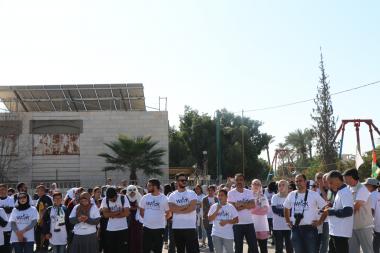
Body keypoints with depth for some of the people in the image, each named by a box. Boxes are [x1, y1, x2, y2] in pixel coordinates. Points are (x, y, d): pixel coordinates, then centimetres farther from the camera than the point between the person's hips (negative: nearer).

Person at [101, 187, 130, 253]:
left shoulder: (123, 198, -9)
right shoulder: (105, 200, -5)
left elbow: (126, 213, -14)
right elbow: (105, 214, -16)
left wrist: (112, 215, -12)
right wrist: (119, 212, -18)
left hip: (123, 229, -1)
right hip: (110, 230, 1)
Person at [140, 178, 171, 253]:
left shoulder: (164, 198, -6)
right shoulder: (145, 197, 2)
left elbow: (168, 214, 2)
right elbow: (141, 211, 14)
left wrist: (160, 220, 3)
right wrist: (147, 219, 10)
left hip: (159, 228, -2)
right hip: (147, 227, 3)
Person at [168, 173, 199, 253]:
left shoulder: (191, 193, 1)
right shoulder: (172, 195, 6)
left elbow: (192, 207, -13)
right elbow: (172, 208, -11)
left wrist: (178, 210, -10)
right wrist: (186, 206, -12)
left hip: (190, 227, -3)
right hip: (177, 227, 3)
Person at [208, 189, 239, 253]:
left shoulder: (231, 207, -2)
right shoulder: (214, 206, 2)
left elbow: (236, 220, -3)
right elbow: (209, 219, -3)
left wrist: (226, 221, -17)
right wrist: (217, 210, -13)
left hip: (228, 235, -1)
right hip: (216, 234, 1)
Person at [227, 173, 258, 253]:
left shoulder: (249, 192, 5)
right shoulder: (231, 193, -5)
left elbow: (253, 205, -9)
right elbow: (233, 207, -15)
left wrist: (240, 204, -15)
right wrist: (246, 205, -10)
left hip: (249, 223, 3)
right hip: (237, 224, -3)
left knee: (254, 246, 7)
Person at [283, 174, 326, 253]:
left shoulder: (314, 195, -3)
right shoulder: (291, 195, 7)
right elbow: (286, 209, 21)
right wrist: (288, 222, 13)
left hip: (310, 228, -3)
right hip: (296, 229, 3)